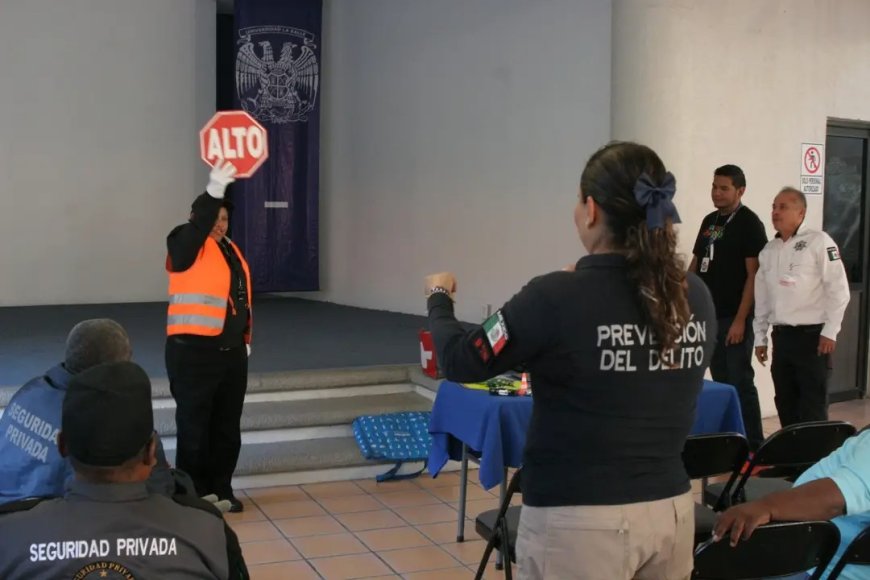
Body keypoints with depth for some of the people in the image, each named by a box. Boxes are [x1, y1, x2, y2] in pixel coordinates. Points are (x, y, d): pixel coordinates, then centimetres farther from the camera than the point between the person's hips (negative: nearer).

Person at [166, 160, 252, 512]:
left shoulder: (231, 249, 16)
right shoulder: (187, 245, -5)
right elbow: (199, 224, -28)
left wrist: (245, 338, 20)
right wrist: (213, 191, -43)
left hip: (231, 351, 7)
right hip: (194, 352, -7)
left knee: (227, 426, 12)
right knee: (194, 426, 0)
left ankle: (221, 491, 24)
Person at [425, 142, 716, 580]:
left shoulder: (556, 298, -20)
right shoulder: (695, 296, -5)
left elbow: (460, 362, -8)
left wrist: (438, 298, 10)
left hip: (579, 522, -5)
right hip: (672, 511, 5)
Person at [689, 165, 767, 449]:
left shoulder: (749, 223, -8)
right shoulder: (709, 221, 13)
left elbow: (754, 275, -13)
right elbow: (695, 264, 19)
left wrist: (740, 319, -17)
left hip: (734, 318, -7)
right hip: (708, 315, 7)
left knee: (740, 382, -3)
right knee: (721, 382, 12)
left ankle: (753, 444, 6)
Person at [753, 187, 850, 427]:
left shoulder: (818, 241, -6)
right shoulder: (768, 250, 12)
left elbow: (838, 289, -9)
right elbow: (762, 297, 15)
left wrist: (829, 332, -12)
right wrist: (760, 337, 13)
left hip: (812, 335, -6)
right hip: (781, 337, 6)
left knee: (812, 408, -1)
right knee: (785, 405, 12)